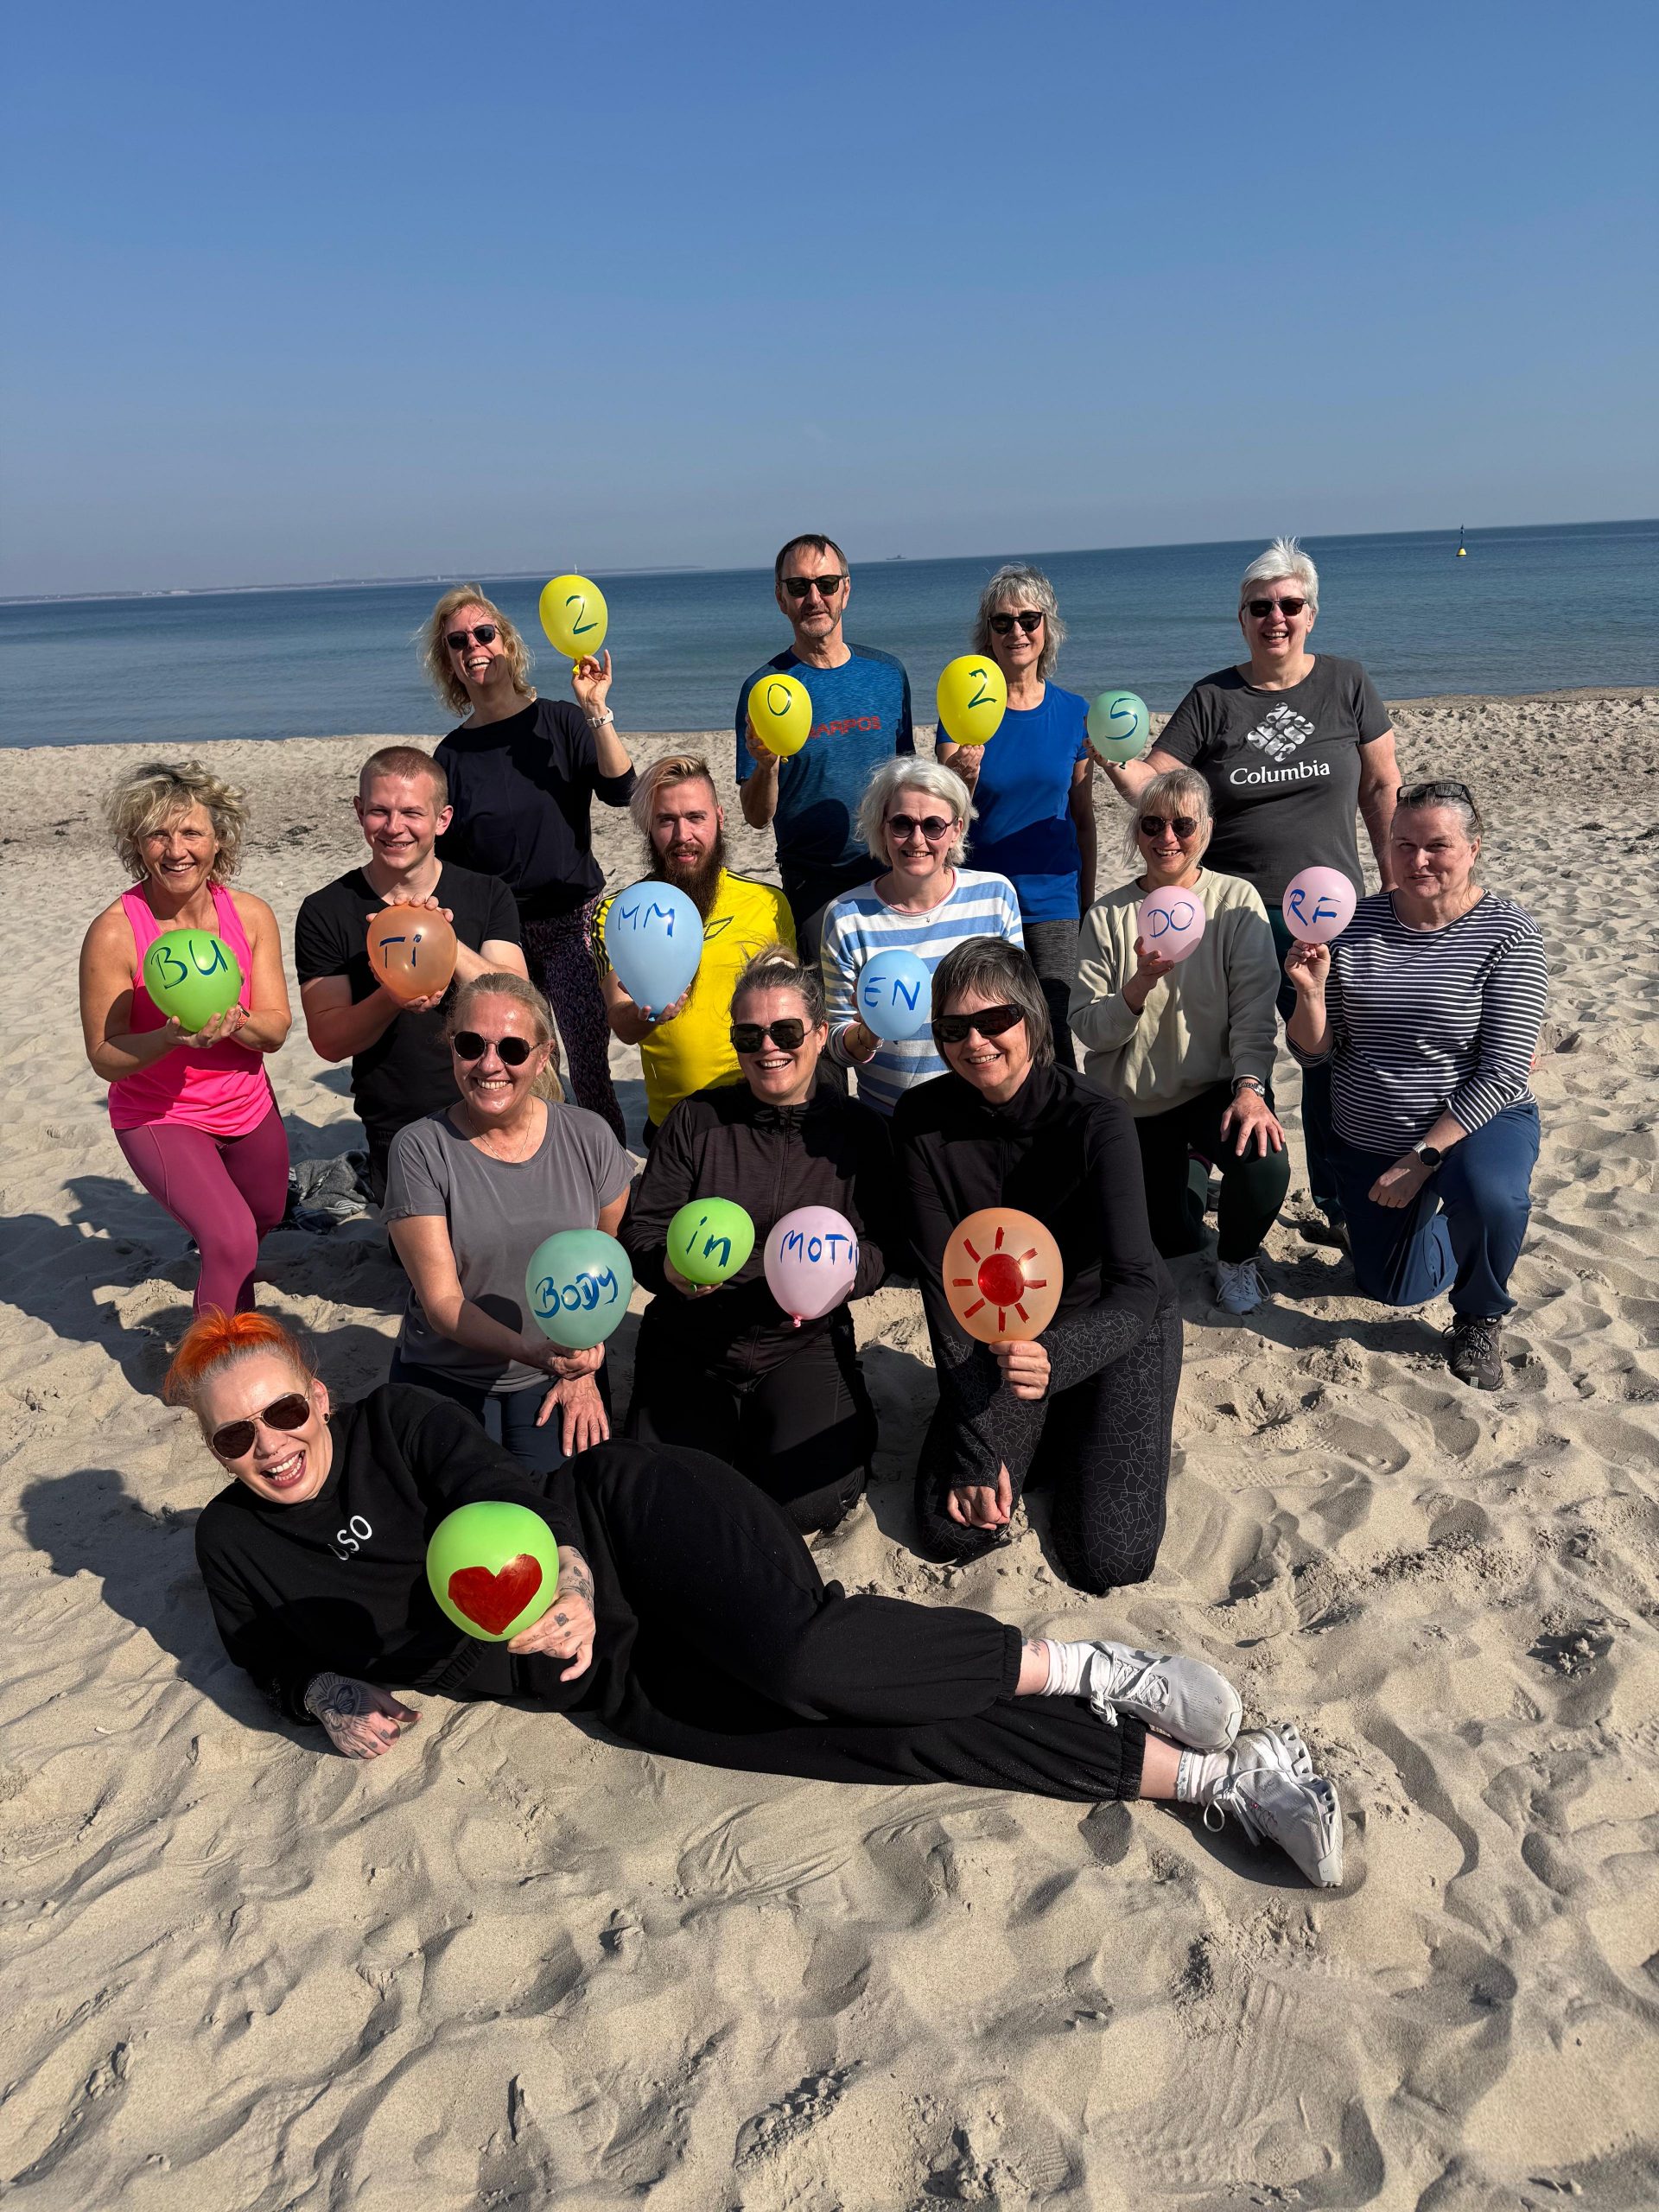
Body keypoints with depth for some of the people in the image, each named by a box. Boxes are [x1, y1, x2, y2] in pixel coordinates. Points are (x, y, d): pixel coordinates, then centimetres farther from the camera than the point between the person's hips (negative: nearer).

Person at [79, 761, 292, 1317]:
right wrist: (173, 1036, -36)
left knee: (264, 1218, 29)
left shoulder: (251, 915, -11)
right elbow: (105, 1058, -18)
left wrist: (235, 1022, -32)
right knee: (231, 1240, -25)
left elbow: (277, 1029, -10)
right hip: (159, 1117, -5)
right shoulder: (114, 932, -23)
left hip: (248, 1105, 5)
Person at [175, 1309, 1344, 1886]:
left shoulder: (396, 1421, -1)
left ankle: (1081, 1667, -13)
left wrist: (564, 1583, -31)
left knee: (795, 1656, -36)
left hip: (628, 1512, -2)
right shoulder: (233, 1543, 11)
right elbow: (277, 1650, 21)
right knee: (838, 1730, -16)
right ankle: (1217, 1778, -16)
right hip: (616, 1675, 3)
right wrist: (326, 1695, -1)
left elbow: (511, 1497, -11)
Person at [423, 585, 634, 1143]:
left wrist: (597, 711, -22)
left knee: (589, 1070, -9)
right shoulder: (452, 753, 8)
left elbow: (620, 791, -14)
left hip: (572, 920, -3)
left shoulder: (559, 721, 1)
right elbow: (444, 859, 12)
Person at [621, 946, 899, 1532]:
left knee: (809, 1503, -17)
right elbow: (641, 1229, -1)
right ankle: (725, 1419, 18)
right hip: (690, 1339, 1)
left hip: (803, 1343, 0)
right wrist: (672, 1268, -24)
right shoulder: (695, 1120, 1)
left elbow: (880, 1246, -3)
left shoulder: (858, 1130, 1)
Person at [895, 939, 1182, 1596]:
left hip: (1115, 1327, -2)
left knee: (1109, 1559, -14)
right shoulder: (921, 1122, -16)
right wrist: (976, 1447, -19)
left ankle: (1087, 1430, 18)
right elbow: (943, 1289, -15)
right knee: (950, 1529, -12)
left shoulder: (1095, 1121, -26)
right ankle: (1045, 1438, 19)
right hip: (998, 1333, 3)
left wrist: (1056, 1358, -55)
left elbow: (1136, 1290, -33)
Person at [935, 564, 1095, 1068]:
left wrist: (1087, 903, 10)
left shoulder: (1074, 713, 4)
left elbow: (1082, 818, 10)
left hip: (1054, 900, 1)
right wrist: (963, 776, -27)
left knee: (1052, 1035, -1)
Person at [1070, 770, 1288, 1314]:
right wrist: (1138, 988, -27)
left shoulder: (1237, 901, -7)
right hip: (1131, 1105, 2)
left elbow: (1254, 1011, -13)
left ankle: (1236, 1261, 3)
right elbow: (1086, 1028, -9)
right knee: (1166, 1244, 5)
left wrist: (1249, 1086, -28)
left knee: (1264, 1167, -31)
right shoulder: (1108, 916, -4)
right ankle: (1179, 1182, 42)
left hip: (1214, 1087, -1)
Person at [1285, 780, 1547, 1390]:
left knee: (1487, 1195, -38)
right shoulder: (1355, 924, -6)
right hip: (1367, 1139, 4)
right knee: (1394, 1291, 12)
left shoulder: (1507, 933, -15)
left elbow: (1502, 1072, -19)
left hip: (1474, 1125, -4)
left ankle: (1480, 1317, -5)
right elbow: (1313, 1053, -5)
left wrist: (1424, 1157, -23)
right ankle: (1434, 1220, 47)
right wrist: (1311, 991, -25)